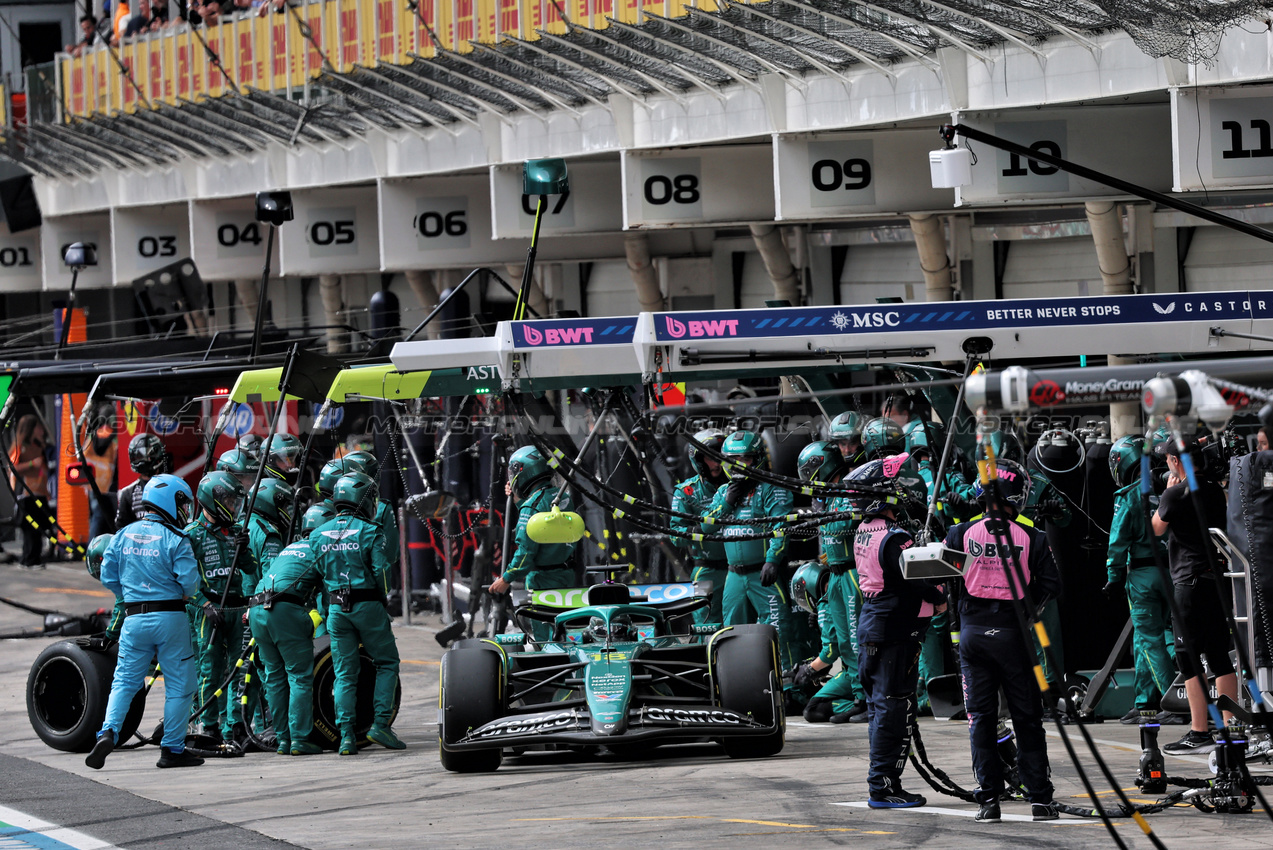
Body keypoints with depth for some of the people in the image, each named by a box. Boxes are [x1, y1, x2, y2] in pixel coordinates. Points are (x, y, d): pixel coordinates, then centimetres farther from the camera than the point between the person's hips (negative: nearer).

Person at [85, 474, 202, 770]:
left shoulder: (123, 536, 7)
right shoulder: (175, 540, -9)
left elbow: (108, 576, 8)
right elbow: (190, 580, -13)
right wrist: (184, 594, 10)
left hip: (134, 619, 4)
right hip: (170, 618, -4)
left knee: (124, 680, 10)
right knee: (179, 685, 6)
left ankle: (108, 731, -10)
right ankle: (172, 749, 8)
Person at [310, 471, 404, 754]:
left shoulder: (318, 535, 7)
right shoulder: (369, 531, -8)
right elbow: (381, 570, -12)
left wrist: (326, 607, 15)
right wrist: (384, 599, 2)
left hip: (336, 609, 4)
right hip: (368, 606, -4)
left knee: (344, 674, 8)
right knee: (387, 663, 10)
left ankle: (346, 736, 1)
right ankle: (381, 723, -1)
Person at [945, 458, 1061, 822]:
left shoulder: (962, 534, -3)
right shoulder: (1032, 538, -7)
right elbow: (1051, 586, -7)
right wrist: (1025, 603, 10)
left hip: (973, 632, 1)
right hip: (1013, 633, -1)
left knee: (981, 717, 7)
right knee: (1027, 719, 7)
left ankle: (989, 798, 3)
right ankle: (1039, 798, 8)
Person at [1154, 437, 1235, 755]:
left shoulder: (1176, 494, -12)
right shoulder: (1216, 491, 10)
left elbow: (1156, 528, 3)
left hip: (1191, 582, -7)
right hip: (1218, 578, 7)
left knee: (1188, 657, -4)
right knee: (1219, 656, 11)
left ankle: (1199, 733, -7)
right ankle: (1229, 727, 11)